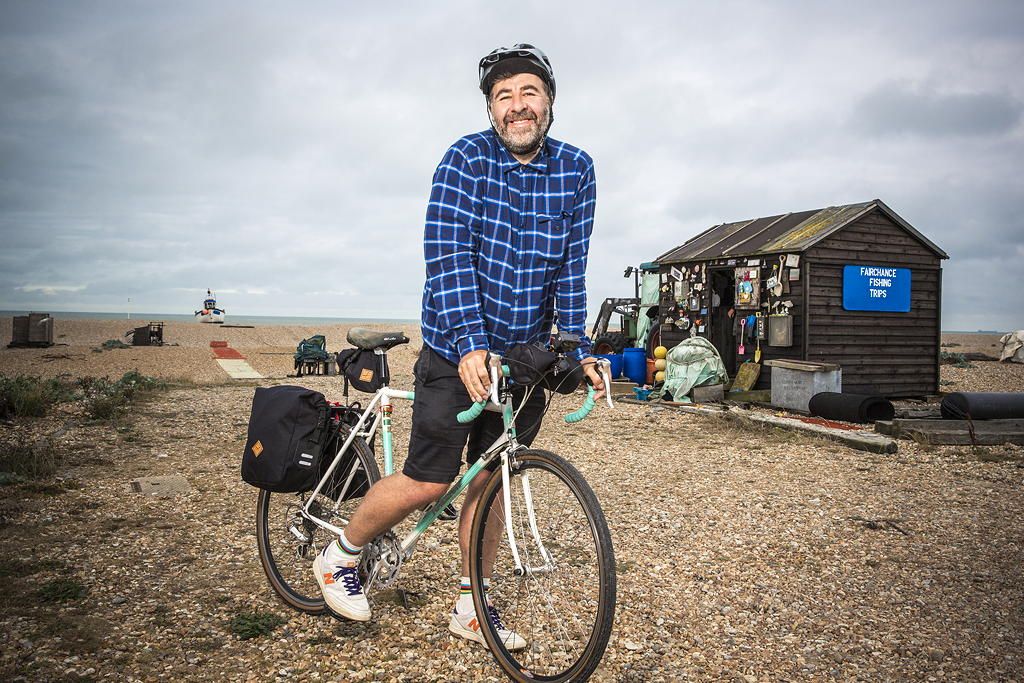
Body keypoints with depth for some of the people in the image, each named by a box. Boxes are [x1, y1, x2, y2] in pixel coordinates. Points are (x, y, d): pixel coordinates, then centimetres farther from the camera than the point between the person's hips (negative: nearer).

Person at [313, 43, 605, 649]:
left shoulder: (576, 170, 0)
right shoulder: (466, 159, -10)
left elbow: (570, 269, -2)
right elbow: (448, 256, -19)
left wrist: (578, 350, -11)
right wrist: (471, 344, -31)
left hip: (526, 352, 4)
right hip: (459, 349, -3)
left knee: (489, 481, 12)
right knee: (428, 481, -3)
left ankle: (471, 609, 28)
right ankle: (340, 558, 25)